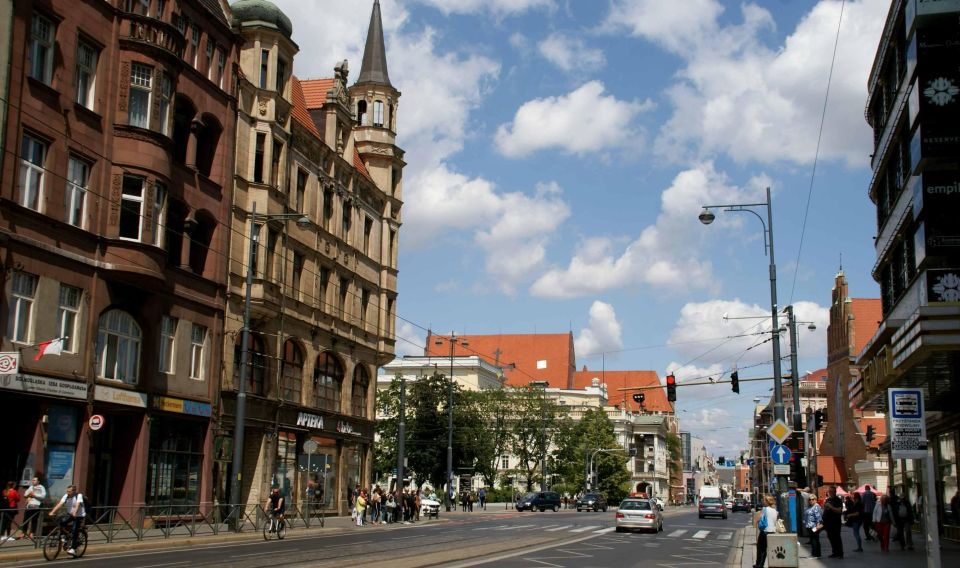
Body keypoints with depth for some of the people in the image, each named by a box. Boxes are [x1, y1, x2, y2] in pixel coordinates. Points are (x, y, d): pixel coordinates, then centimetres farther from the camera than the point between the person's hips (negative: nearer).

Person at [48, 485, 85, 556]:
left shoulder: (79, 495, -19)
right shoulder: (66, 496, -5)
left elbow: (77, 504, -34)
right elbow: (60, 504, -15)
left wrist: (74, 512, -51)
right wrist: (52, 512, -27)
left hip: (79, 515, -5)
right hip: (70, 514, 5)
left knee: (74, 531, -16)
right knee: (61, 522, -21)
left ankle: (73, 548, -11)